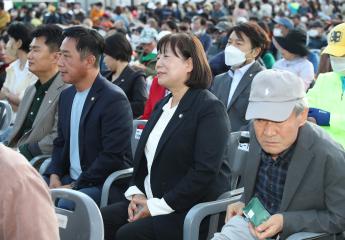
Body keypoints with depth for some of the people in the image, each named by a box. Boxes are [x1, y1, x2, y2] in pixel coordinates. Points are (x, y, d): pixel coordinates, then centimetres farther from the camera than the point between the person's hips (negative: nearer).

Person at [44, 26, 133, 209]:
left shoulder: (114, 99, -16)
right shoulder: (66, 96, 12)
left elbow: (113, 157, -20)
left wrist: (75, 186, -17)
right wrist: (55, 175, 0)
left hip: (104, 184, -8)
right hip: (69, 178, 8)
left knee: (64, 205, -32)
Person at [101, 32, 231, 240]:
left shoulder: (210, 108, -12)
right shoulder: (162, 106, 15)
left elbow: (205, 171, -20)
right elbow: (143, 156, 19)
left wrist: (157, 206, -19)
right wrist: (136, 192, -1)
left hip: (194, 209, -8)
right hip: (150, 201, 8)